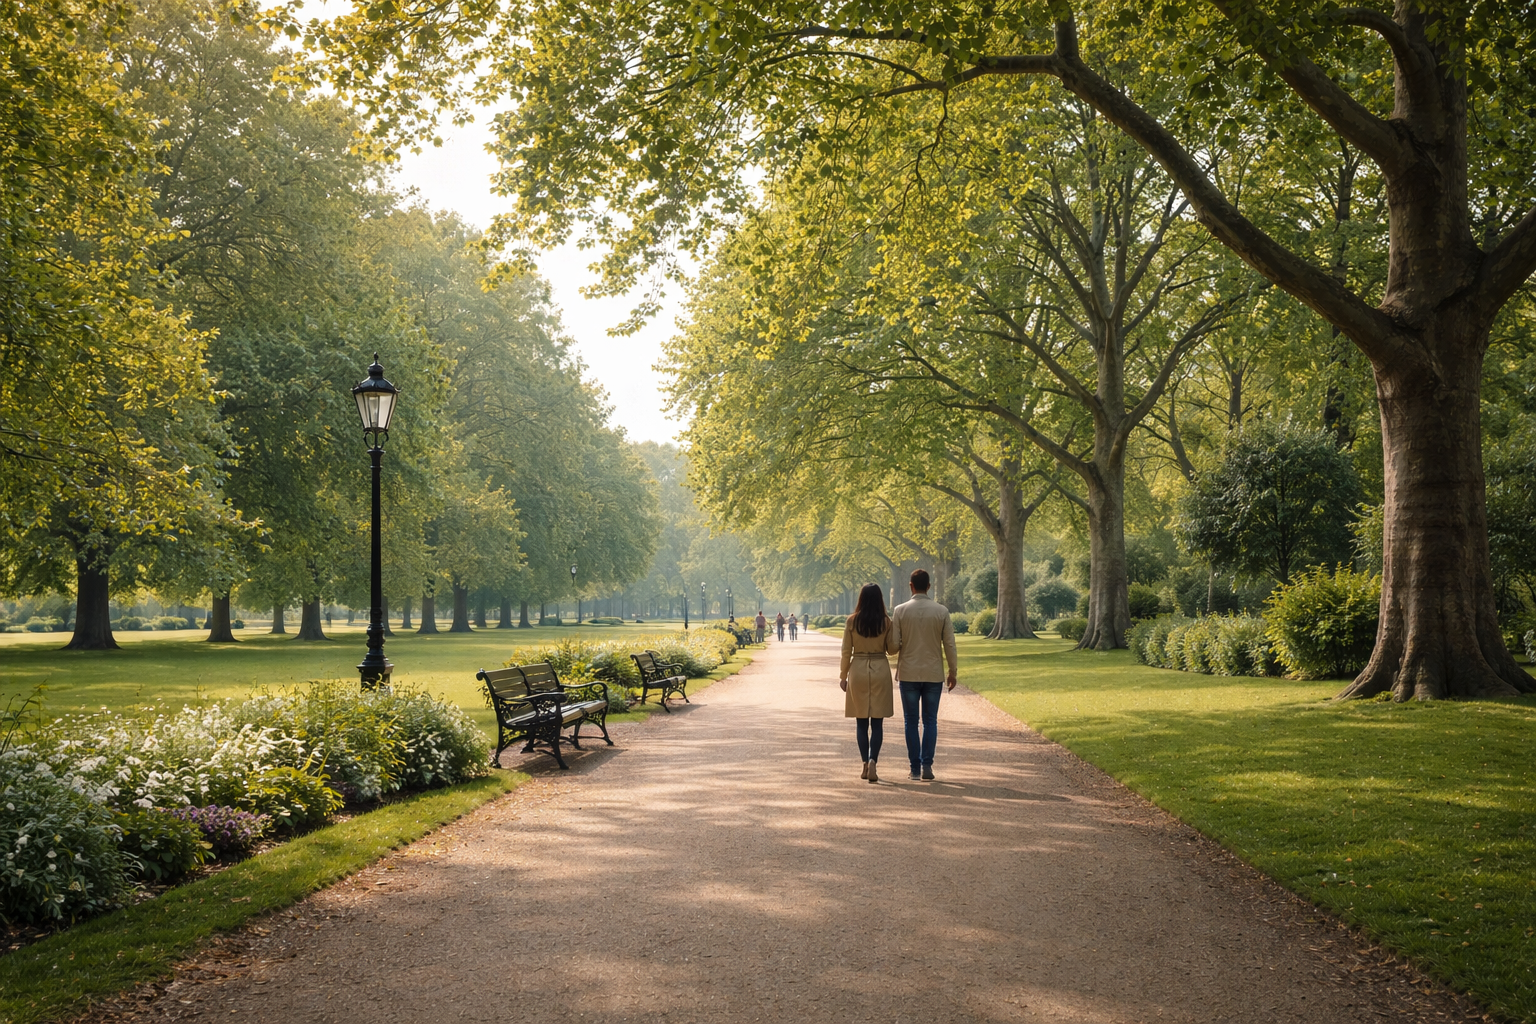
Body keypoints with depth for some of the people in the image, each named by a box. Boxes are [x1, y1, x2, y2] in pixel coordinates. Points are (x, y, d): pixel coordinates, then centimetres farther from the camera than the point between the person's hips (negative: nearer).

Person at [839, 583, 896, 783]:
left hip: (858, 669, 0)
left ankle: (865, 764, 11)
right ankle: (872, 761, -14)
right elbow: (891, 650, 2)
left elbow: (846, 651, -1)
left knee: (861, 722, 10)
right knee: (877, 722, 3)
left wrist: (843, 675, 8)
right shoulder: (886, 622, -4)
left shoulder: (852, 621, -4)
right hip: (880, 669, 0)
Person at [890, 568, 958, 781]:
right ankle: (927, 765, -1)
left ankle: (915, 768, 6)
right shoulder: (941, 611, -4)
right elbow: (949, 644, -2)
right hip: (934, 674, 1)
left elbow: (893, 645, -8)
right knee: (930, 720, 9)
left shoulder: (901, 611, -6)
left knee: (911, 721, 7)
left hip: (908, 674, -1)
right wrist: (953, 671, 9)